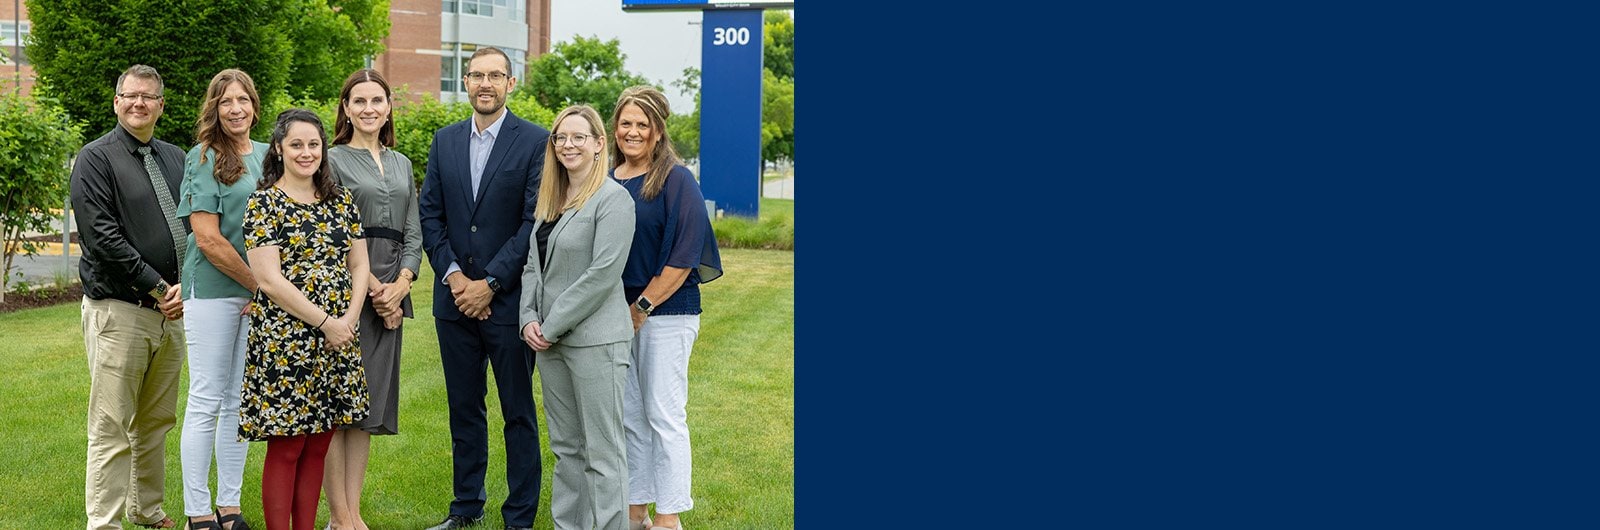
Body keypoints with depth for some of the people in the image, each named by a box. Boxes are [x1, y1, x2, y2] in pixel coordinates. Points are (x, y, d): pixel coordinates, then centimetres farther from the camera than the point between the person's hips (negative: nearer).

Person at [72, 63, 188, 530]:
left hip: (171, 312, 6)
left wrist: (184, 285, -6)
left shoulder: (175, 159, 14)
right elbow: (103, 237, -13)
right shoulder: (96, 159, -3)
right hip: (118, 311, -6)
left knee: (156, 423, 14)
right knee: (112, 428, -5)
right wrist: (157, 288, -13)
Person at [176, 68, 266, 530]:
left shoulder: (268, 156, 12)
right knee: (206, 401, -1)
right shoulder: (204, 159, -5)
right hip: (213, 289, -6)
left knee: (240, 401, 10)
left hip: (260, 294, 6)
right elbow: (208, 238, -12)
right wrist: (260, 285, -10)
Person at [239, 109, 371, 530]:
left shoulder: (341, 201, 10)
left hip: (337, 339, 5)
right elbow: (269, 279, -13)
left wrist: (350, 318, -6)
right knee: (285, 449, -1)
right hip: (285, 340, -5)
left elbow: (359, 266, 10)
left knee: (318, 446, 9)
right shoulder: (264, 204, -6)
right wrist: (325, 322, -14)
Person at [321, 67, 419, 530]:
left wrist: (400, 284, -4)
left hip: (391, 291, 6)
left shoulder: (401, 163, 17)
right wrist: (373, 287, -12)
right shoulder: (334, 160, 0)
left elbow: (413, 232, 13)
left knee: (369, 403, 6)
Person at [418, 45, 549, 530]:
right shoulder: (445, 141, 10)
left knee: (518, 413, 4)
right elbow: (430, 214, 8)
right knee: (464, 410, 13)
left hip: (509, 300, -4)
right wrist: (452, 274, -6)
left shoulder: (535, 142, -5)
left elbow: (535, 221, -10)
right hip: (455, 298, 4)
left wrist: (490, 283, -13)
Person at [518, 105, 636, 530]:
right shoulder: (550, 199, 14)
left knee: (602, 450, -3)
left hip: (594, 339, -8)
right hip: (550, 340, 8)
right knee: (565, 446, 14)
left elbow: (602, 274, -17)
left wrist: (552, 325, -14)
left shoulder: (613, 199, -10)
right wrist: (530, 319, 0)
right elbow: (533, 265, 16)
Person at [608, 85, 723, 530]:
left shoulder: (676, 181, -8)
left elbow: (684, 256, -13)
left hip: (665, 313, -6)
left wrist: (644, 306, -13)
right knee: (629, 415, 12)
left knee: (664, 415, -2)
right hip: (616, 311, 6)